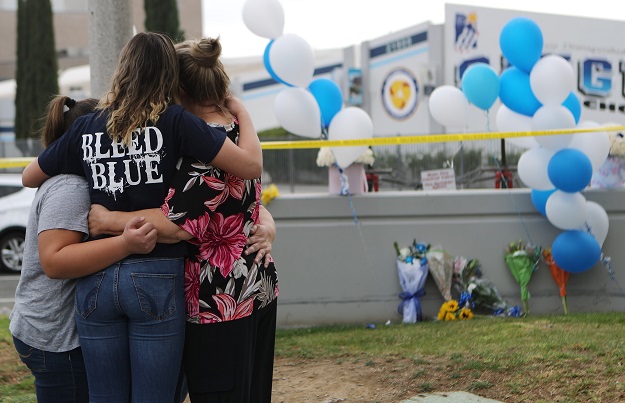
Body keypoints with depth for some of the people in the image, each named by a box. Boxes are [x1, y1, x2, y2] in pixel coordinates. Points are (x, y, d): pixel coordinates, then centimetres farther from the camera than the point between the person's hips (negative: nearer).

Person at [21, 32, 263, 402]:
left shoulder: (87, 127, 7)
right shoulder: (174, 121, -5)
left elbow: (30, 177, 21)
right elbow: (251, 166, -10)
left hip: (96, 281, 4)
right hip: (156, 277, -3)